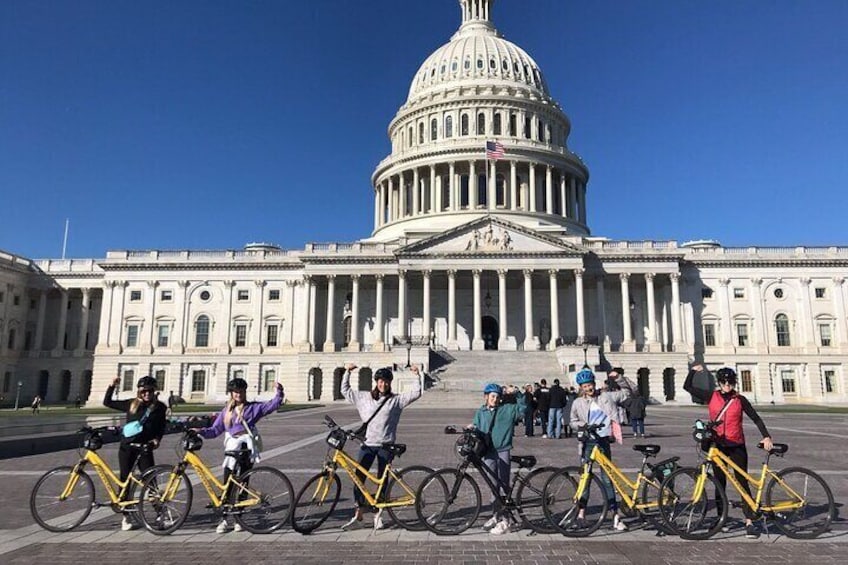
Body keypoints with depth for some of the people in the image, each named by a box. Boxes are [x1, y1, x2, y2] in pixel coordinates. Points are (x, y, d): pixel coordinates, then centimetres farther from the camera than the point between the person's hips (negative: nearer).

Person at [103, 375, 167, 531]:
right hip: (127, 447, 1)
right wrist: (112, 386, -5)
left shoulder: (159, 407, 1)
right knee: (124, 480, 6)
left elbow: (161, 427, 11)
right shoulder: (131, 404, 1)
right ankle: (126, 517, 17)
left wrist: (157, 439, -6)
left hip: (145, 448, -1)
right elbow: (107, 402, 7)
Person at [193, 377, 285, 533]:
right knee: (227, 485, 1)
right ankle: (224, 520, 9)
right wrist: (201, 430, -2)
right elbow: (214, 430, 15)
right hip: (232, 448, 3)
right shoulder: (226, 411, 19)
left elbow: (272, 404, 0)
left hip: (247, 447, -3)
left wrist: (279, 392, -15)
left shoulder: (253, 408, 9)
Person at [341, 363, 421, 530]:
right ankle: (358, 515, 8)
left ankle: (378, 515, 19)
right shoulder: (364, 397, 9)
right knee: (358, 478, -2)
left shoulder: (396, 400, 4)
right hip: (367, 444, 2)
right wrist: (347, 372, 9)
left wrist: (417, 375, -9)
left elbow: (416, 394, -2)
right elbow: (345, 390, 14)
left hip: (385, 445, -1)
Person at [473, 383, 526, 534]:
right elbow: (477, 431, 8)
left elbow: (523, 407, -1)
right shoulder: (480, 412, 10)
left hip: (503, 451, -3)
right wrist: (472, 429, -13)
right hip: (488, 452, 3)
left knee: (503, 486, -3)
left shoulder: (508, 409, 3)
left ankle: (504, 520, 2)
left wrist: (516, 393, -10)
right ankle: (496, 515, 26)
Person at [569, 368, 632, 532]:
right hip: (587, 441, 0)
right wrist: (582, 425, -8)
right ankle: (581, 511, 18)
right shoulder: (578, 403, 2)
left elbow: (628, 393, 5)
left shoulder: (606, 396, 1)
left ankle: (615, 515, 8)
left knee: (607, 478, 2)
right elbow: (573, 422, 12)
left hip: (603, 440, 0)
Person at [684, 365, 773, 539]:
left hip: (736, 446, -1)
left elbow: (756, 418, 0)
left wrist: (766, 437, -11)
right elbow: (687, 387, 2)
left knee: (743, 483, -4)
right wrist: (693, 371, -5)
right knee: (719, 483, 9)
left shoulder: (740, 400, -1)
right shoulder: (711, 397, 1)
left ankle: (749, 522, -2)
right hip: (718, 445, 2)